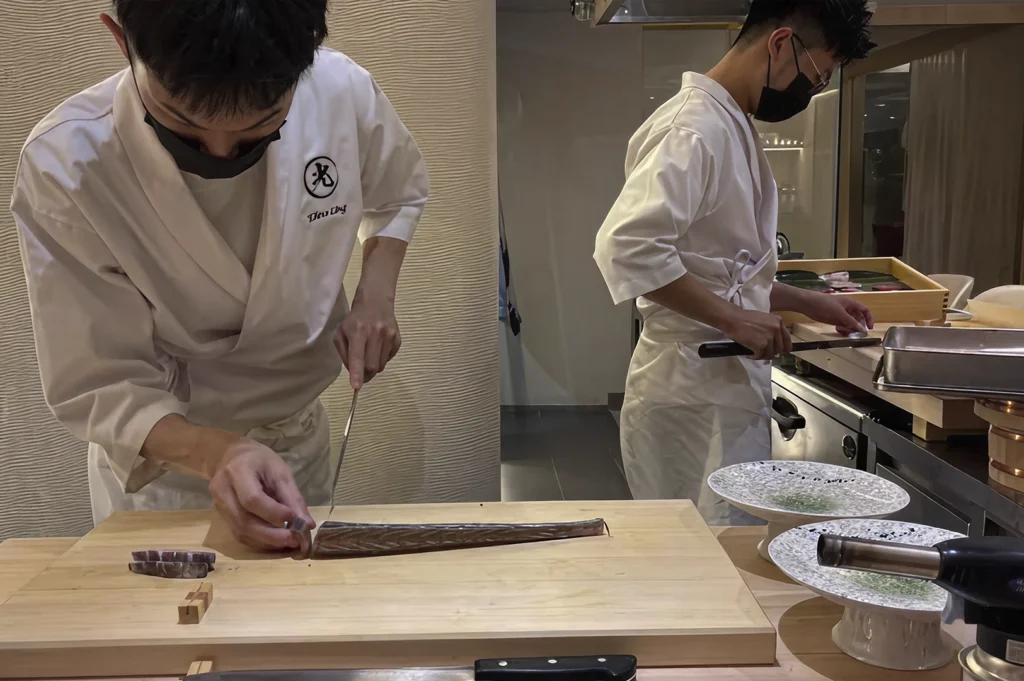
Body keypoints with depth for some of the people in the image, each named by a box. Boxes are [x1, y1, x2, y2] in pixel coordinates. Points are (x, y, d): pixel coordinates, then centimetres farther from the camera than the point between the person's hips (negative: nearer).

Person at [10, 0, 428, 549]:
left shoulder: (341, 90, -20)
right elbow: (98, 389, -21)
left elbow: (399, 191, 3)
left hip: (301, 445, 4)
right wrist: (217, 453, -39)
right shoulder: (63, 169, -28)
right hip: (160, 467, -3)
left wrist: (375, 293, -14)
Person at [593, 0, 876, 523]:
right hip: (695, 388, -10)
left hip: (726, 381, 10)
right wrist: (732, 319, -23)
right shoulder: (694, 127, -16)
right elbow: (626, 246, -29)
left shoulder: (730, 126, 16)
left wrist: (808, 303, 18)